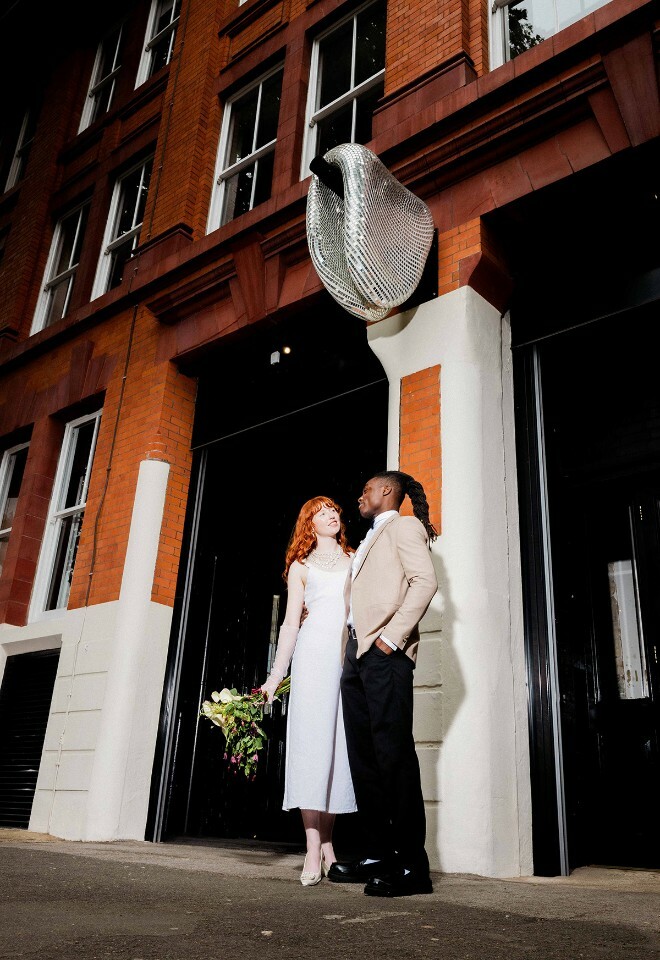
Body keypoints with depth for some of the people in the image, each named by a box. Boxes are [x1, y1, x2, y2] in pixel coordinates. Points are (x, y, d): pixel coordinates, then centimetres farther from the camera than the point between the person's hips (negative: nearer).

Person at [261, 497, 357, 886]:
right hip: (315, 652, -2)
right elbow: (291, 623, 11)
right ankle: (314, 850, -8)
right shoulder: (301, 566, 16)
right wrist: (276, 675, 3)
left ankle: (328, 845, 7)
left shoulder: (355, 559, 20)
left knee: (340, 745, 0)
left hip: (352, 656, 2)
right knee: (312, 741, -9)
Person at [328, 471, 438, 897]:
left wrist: (393, 636, -18)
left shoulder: (403, 526, 3)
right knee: (364, 756, 8)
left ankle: (413, 866, -4)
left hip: (385, 653, -9)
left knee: (394, 753, -10)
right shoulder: (369, 541, 28)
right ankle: (379, 854, 15)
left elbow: (425, 580, -12)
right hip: (357, 653, 9)